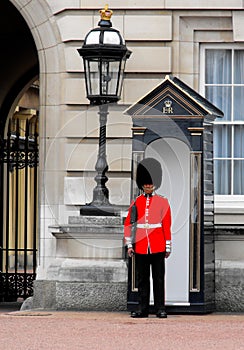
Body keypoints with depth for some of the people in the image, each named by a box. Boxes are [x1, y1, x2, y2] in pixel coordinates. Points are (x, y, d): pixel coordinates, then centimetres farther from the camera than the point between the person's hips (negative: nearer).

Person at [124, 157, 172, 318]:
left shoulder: (162, 201, 4)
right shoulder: (136, 202, 6)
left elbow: (167, 225, 4)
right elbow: (128, 224, 7)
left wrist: (168, 246, 1)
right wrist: (129, 245, 2)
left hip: (158, 247, -1)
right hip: (140, 247, 1)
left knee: (158, 278, 0)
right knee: (142, 279, 6)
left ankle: (160, 308, 5)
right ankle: (143, 309, 10)